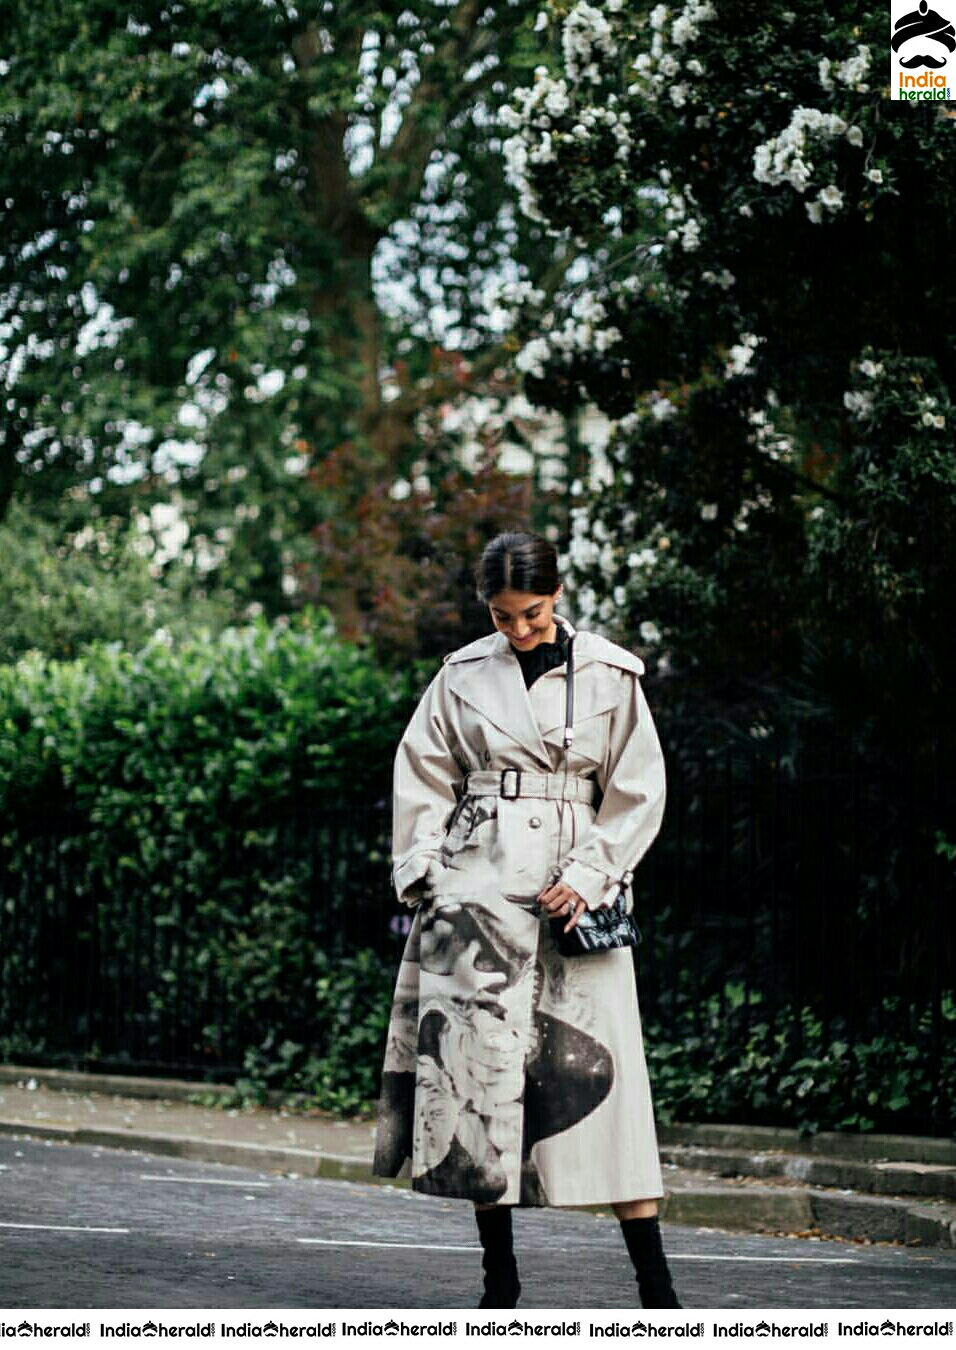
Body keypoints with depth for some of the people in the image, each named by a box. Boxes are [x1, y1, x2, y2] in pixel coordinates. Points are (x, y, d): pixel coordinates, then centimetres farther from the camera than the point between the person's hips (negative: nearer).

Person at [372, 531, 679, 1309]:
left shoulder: (609, 676, 3)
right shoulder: (464, 676, 7)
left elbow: (638, 790, 4)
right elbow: (424, 779, 12)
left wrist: (587, 875, -6)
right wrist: (424, 872, 1)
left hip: (573, 889, -2)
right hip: (478, 885, 2)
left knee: (595, 1065, -7)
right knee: (475, 1062, -4)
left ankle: (656, 1287, -4)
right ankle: (500, 1281, 5)